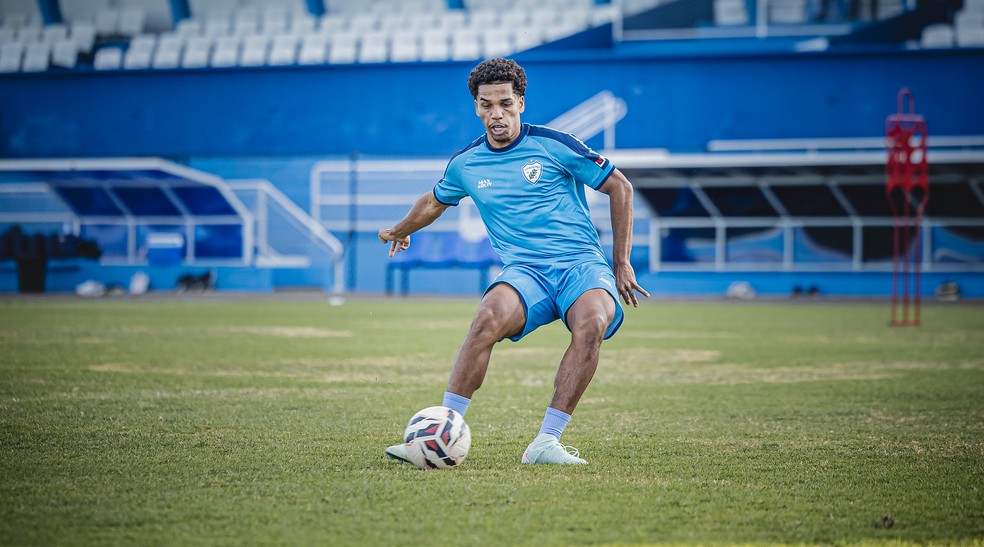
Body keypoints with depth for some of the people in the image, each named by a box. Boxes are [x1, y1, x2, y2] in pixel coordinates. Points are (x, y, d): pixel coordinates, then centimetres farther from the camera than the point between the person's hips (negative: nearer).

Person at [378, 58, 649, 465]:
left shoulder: (553, 146, -1)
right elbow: (435, 202, 33)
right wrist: (398, 231, 51)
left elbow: (619, 187, 7)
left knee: (591, 324, -37)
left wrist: (621, 263, 5)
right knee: (489, 319, -34)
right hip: (524, 271, 2)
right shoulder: (465, 164, 10)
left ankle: (546, 442, -33)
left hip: (581, 263, -2)